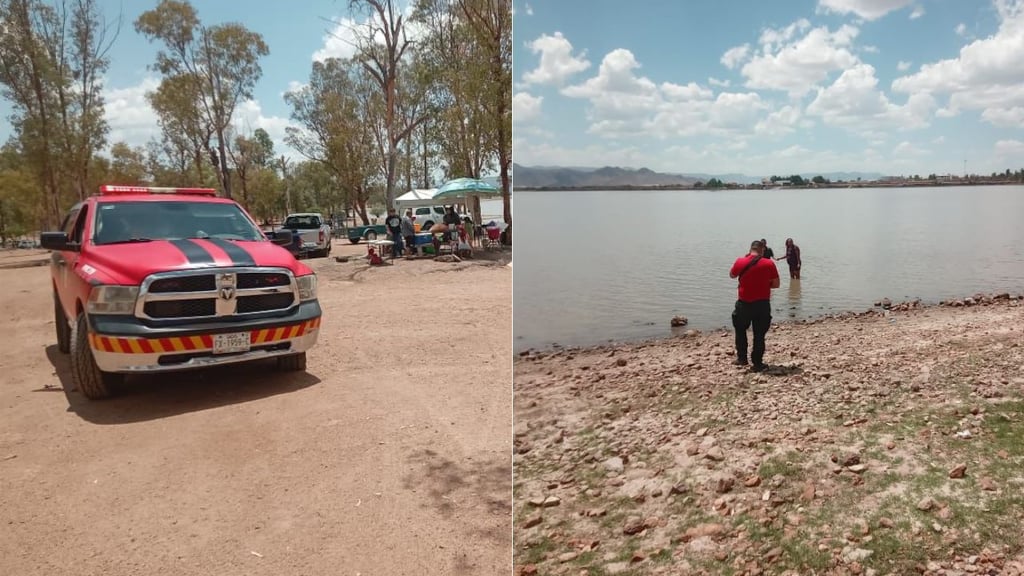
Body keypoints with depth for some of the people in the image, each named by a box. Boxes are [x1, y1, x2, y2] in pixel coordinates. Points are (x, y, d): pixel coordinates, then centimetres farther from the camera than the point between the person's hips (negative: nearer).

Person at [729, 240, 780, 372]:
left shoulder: (740, 262, -6)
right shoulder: (769, 264, -8)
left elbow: (732, 275, 14)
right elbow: (776, 284, -1)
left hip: (744, 303, 0)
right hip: (762, 304, 0)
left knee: (740, 330, 21)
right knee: (759, 334, 8)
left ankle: (742, 357, 25)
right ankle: (757, 363, 10)